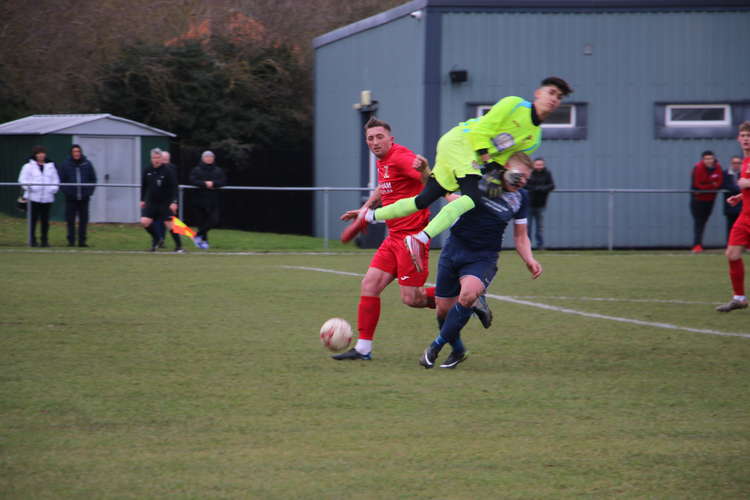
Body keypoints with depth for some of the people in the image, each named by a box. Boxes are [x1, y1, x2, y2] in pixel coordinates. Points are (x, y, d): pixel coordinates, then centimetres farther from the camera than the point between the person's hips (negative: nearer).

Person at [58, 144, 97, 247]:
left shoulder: (87, 164, 5)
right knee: (70, 220, 0)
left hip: (84, 197, 1)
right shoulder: (66, 164, 1)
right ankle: (71, 240, 4)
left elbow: (93, 179, 10)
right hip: (71, 199, -1)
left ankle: (82, 240, 9)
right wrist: (66, 191, -8)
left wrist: (89, 191, -2)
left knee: (83, 220, 3)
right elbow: (61, 180, 4)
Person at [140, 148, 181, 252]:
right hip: (151, 203, 4)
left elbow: (174, 188, -12)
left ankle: (178, 246, 5)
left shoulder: (168, 172, -10)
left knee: (169, 224, -7)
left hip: (165, 203, -4)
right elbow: (144, 186, 14)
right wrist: (142, 200, 13)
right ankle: (156, 239, 13)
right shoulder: (147, 171, 3)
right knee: (144, 222, -9)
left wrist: (174, 202, -19)